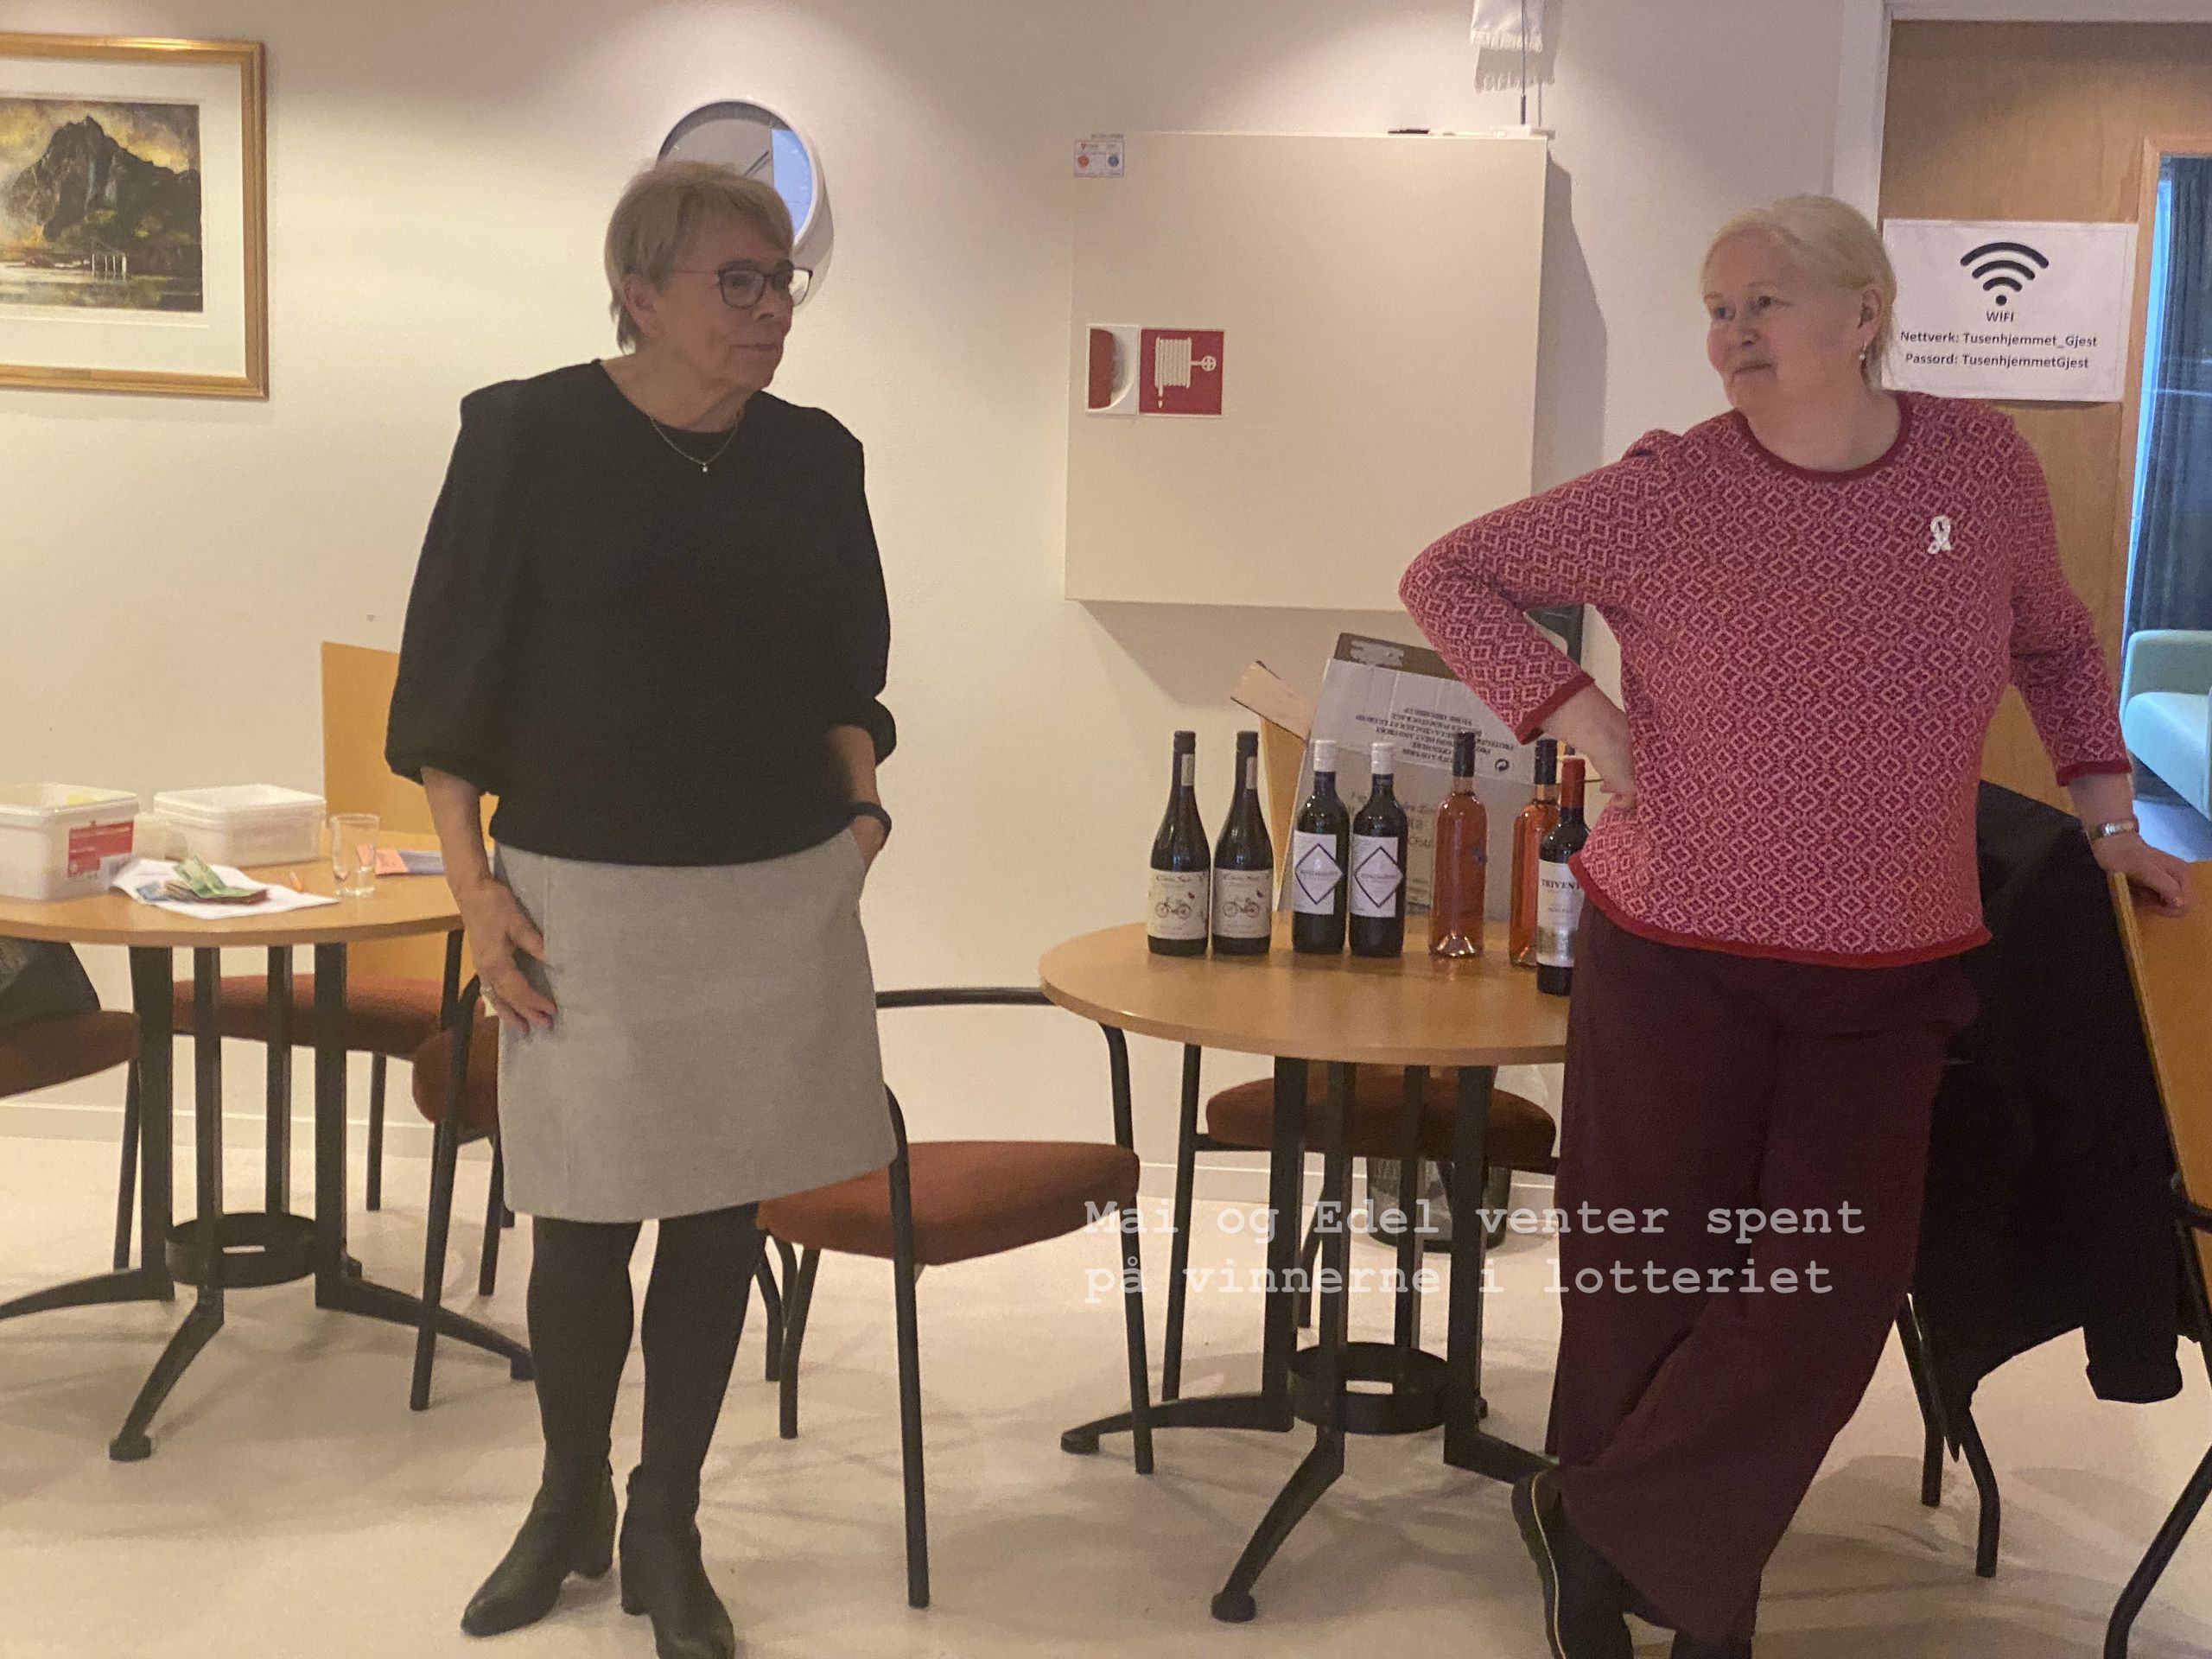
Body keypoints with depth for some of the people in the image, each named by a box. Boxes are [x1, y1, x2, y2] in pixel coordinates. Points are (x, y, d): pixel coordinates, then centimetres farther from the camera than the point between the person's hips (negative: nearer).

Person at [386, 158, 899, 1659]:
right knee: (585, 1217, 4)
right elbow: (449, 675, -3)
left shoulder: (815, 458, 5)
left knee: (722, 1209, 7)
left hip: (781, 894, 3)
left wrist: (860, 812, 3)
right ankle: (571, 1505, 30)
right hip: (584, 892, -3)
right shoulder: (528, 436, -5)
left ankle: (666, 1531, 25)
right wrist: (475, 883, -7)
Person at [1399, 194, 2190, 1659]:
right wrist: (1570, 709, -12)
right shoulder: (1668, 493, -10)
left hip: (1891, 977, 3)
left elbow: (2054, 643, 17)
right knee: (1653, 1284, 8)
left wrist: (2107, 817, 13)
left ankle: (1599, 1524, 23)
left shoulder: (1985, 463, -1)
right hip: (1676, 956, -2)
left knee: (1830, 1295, 1)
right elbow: (1447, 574, -1)